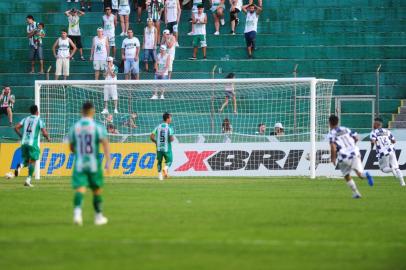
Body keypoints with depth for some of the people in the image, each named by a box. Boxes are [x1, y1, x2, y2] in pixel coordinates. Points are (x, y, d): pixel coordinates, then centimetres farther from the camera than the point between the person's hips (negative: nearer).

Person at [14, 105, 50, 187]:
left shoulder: (26, 119, 11)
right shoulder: (39, 121, -2)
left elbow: (16, 127, 4)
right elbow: (44, 133, -8)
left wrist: (21, 136, 18)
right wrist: (48, 138, 13)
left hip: (24, 142, 4)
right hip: (33, 143, -4)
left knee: (26, 160, 17)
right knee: (32, 161, 5)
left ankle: (20, 166, -17)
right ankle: (28, 180, -4)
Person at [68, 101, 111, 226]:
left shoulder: (74, 127, 3)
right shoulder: (98, 127, -4)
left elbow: (71, 147, 13)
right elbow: (105, 144, -14)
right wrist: (108, 162, -17)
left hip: (79, 163, 1)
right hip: (94, 164, -1)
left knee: (80, 188, -9)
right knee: (97, 189, 16)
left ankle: (77, 211, -34)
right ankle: (98, 216, 26)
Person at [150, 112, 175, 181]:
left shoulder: (158, 127, 3)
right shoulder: (169, 128, -10)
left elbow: (151, 137, -3)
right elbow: (171, 138, -18)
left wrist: (156, 142, 13)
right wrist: (173, 138, 6)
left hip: (159, 147, 4)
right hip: (167, 148, -3)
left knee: (159, 161, 18)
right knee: (169, 161, 10)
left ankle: (159, 175, 11)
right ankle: (165, 168, -20)